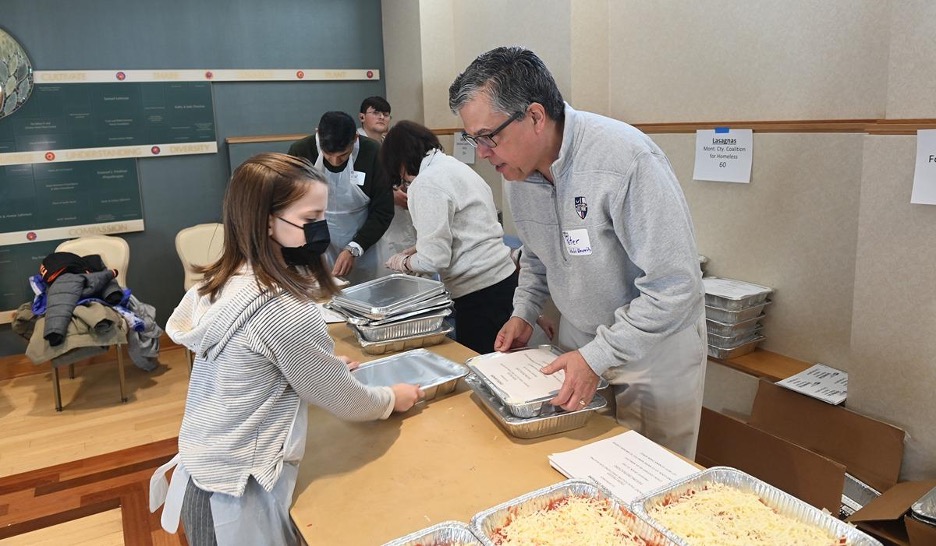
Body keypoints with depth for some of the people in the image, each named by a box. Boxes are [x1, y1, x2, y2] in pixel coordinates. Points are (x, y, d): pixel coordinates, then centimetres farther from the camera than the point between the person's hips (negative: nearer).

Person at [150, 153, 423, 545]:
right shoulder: (286, 311, -27)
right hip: (239, 492, -8)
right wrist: (392, 399, 3)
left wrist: (325, 365, 17)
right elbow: (341, 400, -15)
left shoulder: (225, 282, -2)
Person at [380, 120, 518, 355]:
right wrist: (418, 249, 21)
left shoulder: (425, 183, -14)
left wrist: (402, 262, 3)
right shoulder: (454, 165, 13)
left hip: (480, 292, -9)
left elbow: (434, 261, -17)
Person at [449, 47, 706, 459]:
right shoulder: (519, 169, -5)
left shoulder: (625, 159, -29)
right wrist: (524, 312, 2)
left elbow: (675, 287, -28)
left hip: (654, 346, -5)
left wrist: (599, 356, -27)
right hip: (580, 344, 6)